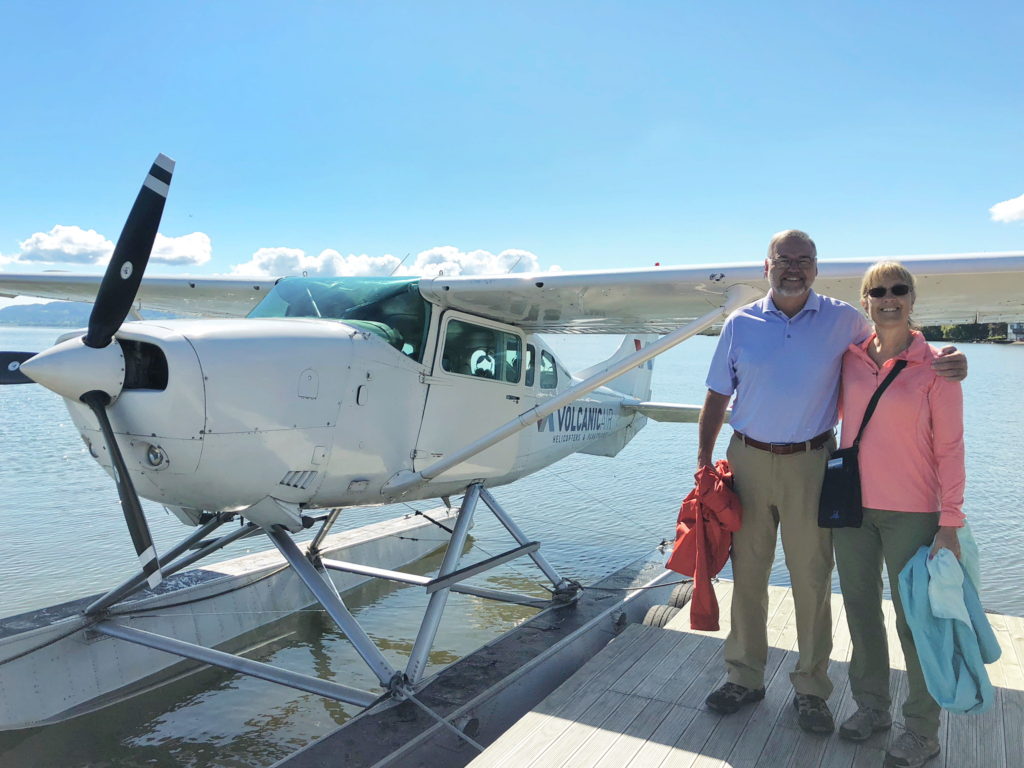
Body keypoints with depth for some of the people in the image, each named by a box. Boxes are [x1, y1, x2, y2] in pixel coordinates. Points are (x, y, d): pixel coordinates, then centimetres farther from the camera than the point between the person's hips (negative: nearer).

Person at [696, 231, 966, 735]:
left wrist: (944, 359, -10)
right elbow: (717, 398, 6)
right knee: (747, 574, 10)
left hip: (809, 465, -1)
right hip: (747, 460, 1)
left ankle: (811, 688, 25)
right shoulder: (740, 324, 3)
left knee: (811, 579, 6)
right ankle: (745, 678, 27)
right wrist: (703, 461, 3)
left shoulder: (842, 321, 1)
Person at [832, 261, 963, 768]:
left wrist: (949, 525, -11)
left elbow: (949, 450, -8)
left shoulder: (934, 367, -8)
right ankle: (872, 705, 36)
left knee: (914, 620, 6)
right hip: (851, 505, 4)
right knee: (861, 610, 16)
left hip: (910, 512, -4)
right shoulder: (850, 358, 2)